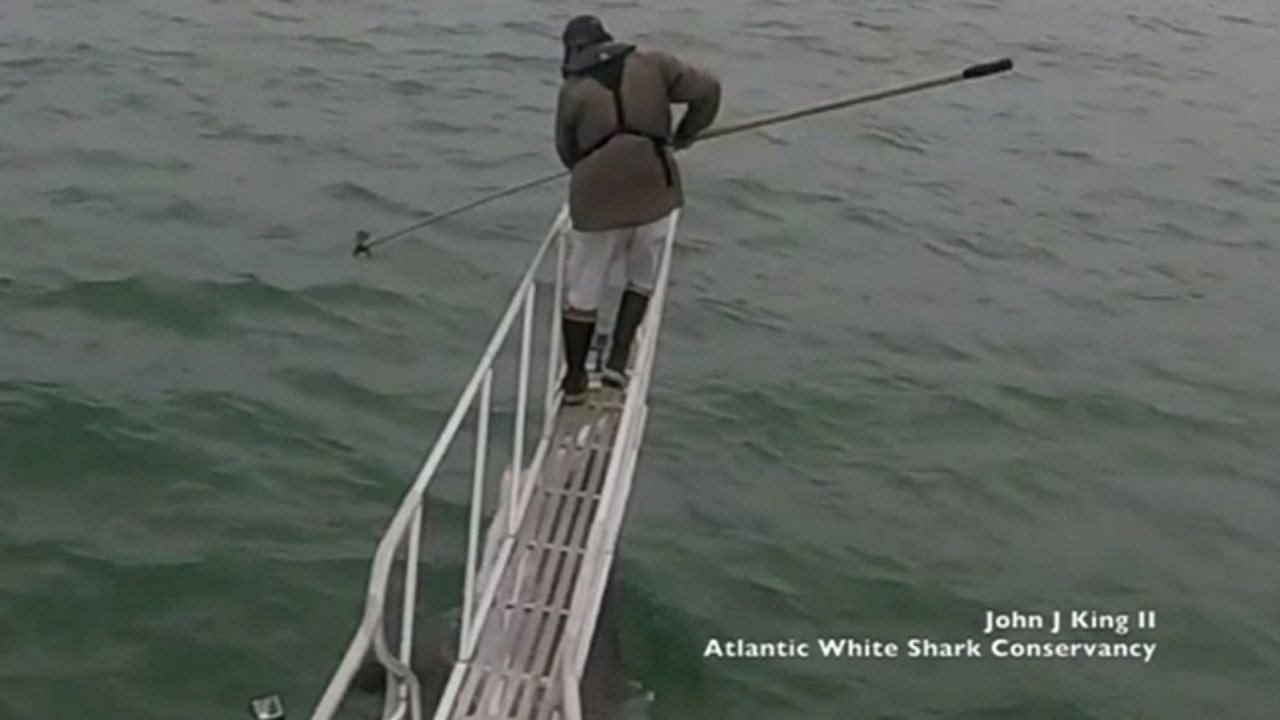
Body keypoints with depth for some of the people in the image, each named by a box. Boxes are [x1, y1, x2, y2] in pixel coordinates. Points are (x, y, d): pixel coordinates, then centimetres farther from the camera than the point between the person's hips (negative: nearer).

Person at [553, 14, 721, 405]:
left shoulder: (573, 91, 1)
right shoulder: (651, 64, 2)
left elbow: (567, 152, 10)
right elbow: (707, 89, -2)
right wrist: (684, 134, 13)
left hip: (598, 197, -1)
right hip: (652, 190, 1)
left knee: (583, 291, 14)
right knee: (642, 279, 23)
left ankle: (574, 380, 23)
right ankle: (617, 361, 14)